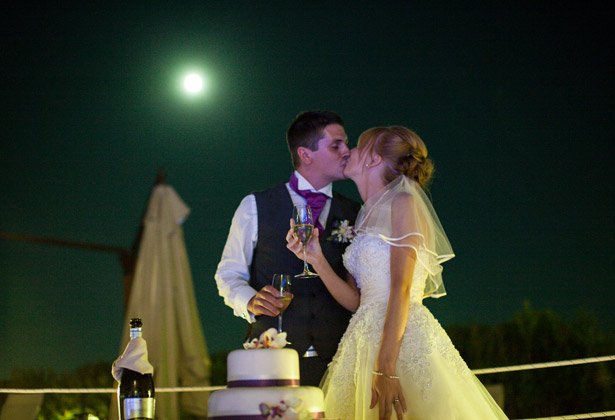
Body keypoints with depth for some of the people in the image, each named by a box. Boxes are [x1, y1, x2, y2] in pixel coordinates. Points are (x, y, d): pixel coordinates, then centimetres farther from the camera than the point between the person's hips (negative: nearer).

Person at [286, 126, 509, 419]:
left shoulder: (403, 202, -3)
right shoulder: (366, 219, 20)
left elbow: (402, 289, -14)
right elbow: (355, 300, 12)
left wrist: (385, 369, -23)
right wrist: (316, 259, 0)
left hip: (404, 341, -7)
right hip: (366, 345, 7)